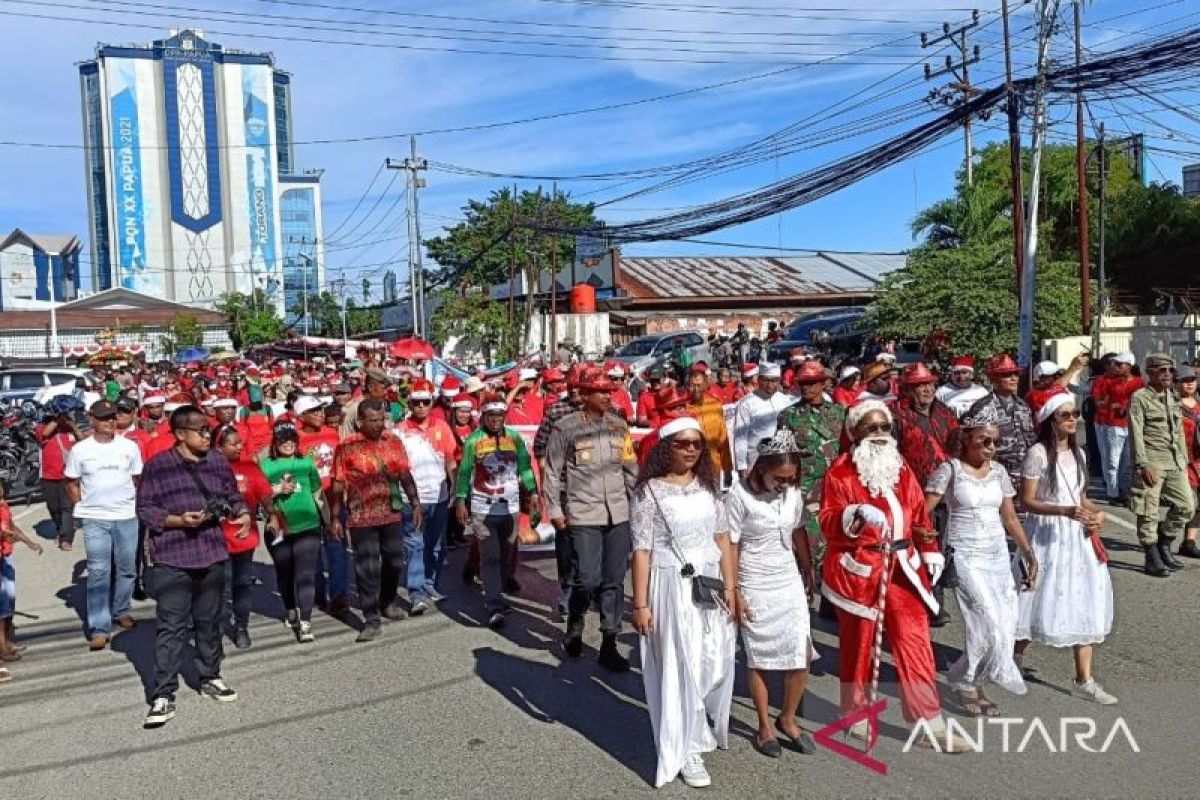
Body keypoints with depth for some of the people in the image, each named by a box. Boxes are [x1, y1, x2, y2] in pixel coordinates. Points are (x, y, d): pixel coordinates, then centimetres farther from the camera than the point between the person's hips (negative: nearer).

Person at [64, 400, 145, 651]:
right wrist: (84, 507, 1)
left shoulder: (129, 447, 1)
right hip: (94, 519, -2)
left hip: (127, 517, 2)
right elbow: (72, 484, 7)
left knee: (126, 568, 11)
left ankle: (121, 611, 30)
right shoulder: (80, 450, -1)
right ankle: (99, 628, 0)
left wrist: (135, 504, 3)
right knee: (99, 571, -3)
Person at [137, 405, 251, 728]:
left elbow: (232, 497, 16)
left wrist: (242, 513, -5)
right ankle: (163, 696, 3)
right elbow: (145, 508, -5)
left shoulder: (219, 464, 7)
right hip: (171, 559, -4)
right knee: (171, 628, -4)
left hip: (212, 556, 4)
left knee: (209, 621, 16)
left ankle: (210, 678, 32)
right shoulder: (157, 466, -6)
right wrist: (178, 520, -18)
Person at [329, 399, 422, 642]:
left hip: (393, 514, 4)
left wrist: (415, 504, 6)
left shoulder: (394, 442, 3)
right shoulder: (347, 447, -8)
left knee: (394, 561, 17)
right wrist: (335, 518, -6)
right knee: (367, 568, -1)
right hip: (361, 518, -4)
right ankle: (372, 620, 7)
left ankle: (388, 603, 39)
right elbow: (338, 485, -6)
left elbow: (405, 476, 9)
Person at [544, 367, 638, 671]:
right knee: (588, 579, -6)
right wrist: (555, 511, -3)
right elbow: (552, 472, 0)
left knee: (614, 581, 6)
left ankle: (609, 644, 16)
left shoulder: (619, 425, 10)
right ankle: (574, 626, 24)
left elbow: (631, 468, 14)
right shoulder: (566, 427, -3)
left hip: (619, 515, 4)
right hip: (583, 516, -4)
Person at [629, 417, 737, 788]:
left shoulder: (708, 485, 5)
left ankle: (703, 727, 37)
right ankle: (686, 750, 18)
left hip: (709, 582, 5)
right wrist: (640, 604, -11)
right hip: (671, 586, -5)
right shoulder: (649, 491, -11)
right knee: (681, 667, 3)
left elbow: (722, 537, 7)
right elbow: (642, 550, -11)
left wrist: (730, 586, 2)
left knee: (716, 664, 11)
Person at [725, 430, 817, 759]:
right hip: (756, 589, -5)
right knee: (759, 660, 7)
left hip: (790, 584, 5)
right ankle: (765, 726, 24)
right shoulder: (739, 496, -17)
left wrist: (808, 571, 19)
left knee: (803, 656, 3)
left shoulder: (793, 493, -2)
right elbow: (730, 547, -13)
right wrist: (735, 594, -13)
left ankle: (788, 719, 25)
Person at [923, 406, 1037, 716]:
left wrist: (1029, 555, 9)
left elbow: (1010, 518, 13)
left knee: (1005, 625, 1)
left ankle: (972, 682, 20)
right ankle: (964, 681, 10)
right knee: (991, 624, -12)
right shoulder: (949, 469, -7)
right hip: (966, 557, -6)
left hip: (998, 556, 6)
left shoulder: (998, 471, 8)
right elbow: (922, 513, -10)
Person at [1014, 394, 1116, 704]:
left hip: (1077, 536, 6)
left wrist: (1096, 513, -2)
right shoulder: (1038, 453, -11)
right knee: (1041, 599, 3)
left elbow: (1081, 497, 18)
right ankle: (1016, 657, 27)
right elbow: (1028, 501, -13)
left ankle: (1084, 680, 10)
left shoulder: (1078, 454, 9)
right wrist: (1065, 511, -24)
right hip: (1047, 534, -6)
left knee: (1084, 603, 4)